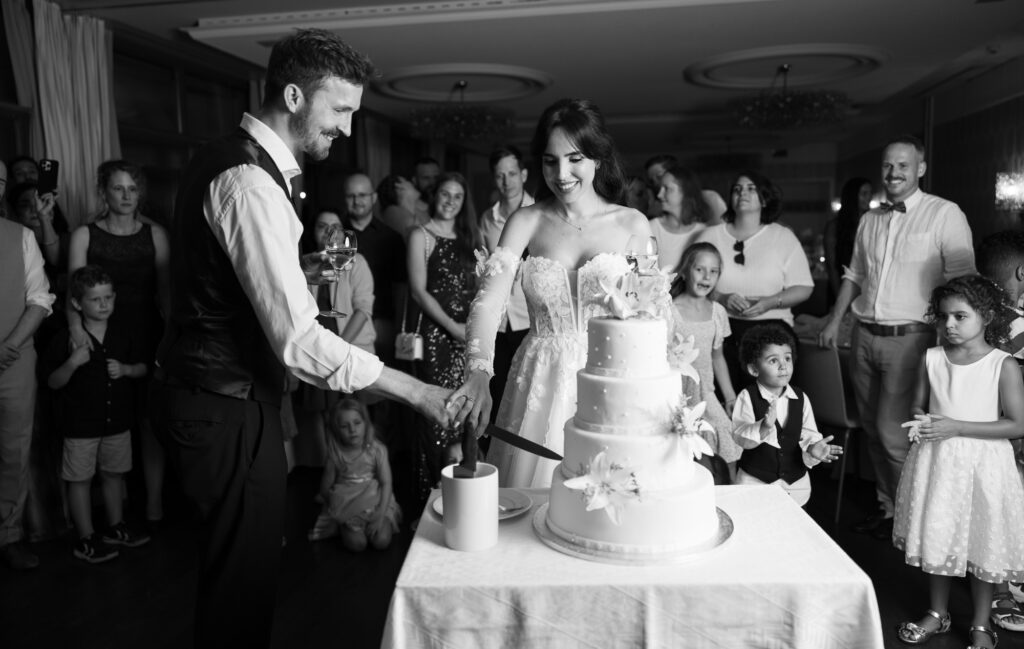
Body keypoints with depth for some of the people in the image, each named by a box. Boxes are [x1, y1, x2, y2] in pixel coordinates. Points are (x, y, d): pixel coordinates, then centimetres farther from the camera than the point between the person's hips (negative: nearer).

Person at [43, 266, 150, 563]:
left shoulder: (125, 334, 1)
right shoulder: (66, 339, -10)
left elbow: (143, 367, 10)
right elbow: (53, 382, -8)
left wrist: (126, 369, -10)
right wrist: (72, 363, -25)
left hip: (118, 420, 4)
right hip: (81, 424, -4)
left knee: (113, 474, 17)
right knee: (80, 479, 5)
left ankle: (115, 527, 32)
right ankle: (86, 539, 17)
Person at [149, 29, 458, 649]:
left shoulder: (229, 158, 10)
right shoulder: (249, 184, -23)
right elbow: (298, 339, -28)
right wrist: (416, 392, -24)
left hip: (214, 394, 10)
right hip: (227, 410, -10)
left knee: (245, 561, 20)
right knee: (245, 571, 5)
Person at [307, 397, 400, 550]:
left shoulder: (377, 450, -12)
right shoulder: (335, 453, -11)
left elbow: (386, 483, -10)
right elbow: (326, 485, 2)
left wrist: (381, 514, -16)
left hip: (374, 500, 0)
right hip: (347, 504, 0)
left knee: (382, 542, -15)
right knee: (356, 544, -18)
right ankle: (346, 526, 15)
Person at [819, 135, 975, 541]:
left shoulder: (945, 215, -5)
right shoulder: (870, 220, 14)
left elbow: (962, 281, -9)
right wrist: (835, 321, 14)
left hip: (909, 339, -6)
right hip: (864, 336, 6)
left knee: (893, 431, -6)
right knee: (872, 428, 13)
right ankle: (886, 505, 29)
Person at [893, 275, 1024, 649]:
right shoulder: (931, 359, -1)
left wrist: (956, 427, -20)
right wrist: (921, 421, -14)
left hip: (982, 466, -3)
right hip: (936, 463, 3)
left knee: (982, 544, 9)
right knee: (936, 538, 15)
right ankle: (937, 614, 35)